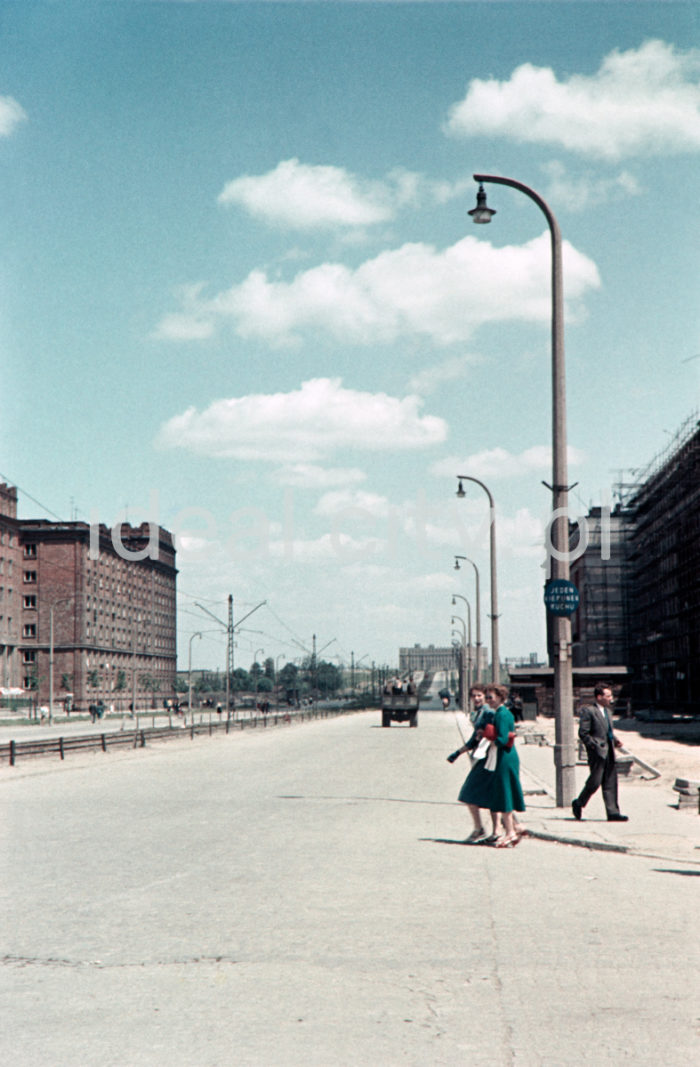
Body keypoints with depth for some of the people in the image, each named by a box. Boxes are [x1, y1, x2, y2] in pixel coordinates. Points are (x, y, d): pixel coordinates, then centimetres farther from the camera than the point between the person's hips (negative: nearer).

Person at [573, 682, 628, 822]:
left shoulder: (606, 711, 18)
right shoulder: (588, 711, -8)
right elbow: (583, 733, -12)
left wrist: (615, 741, 9)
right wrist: (594, 746, -15)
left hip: (609, 753, 8)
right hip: (597, 753, -8)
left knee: (611, 783, 3)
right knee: (595, 782, -4)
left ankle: (613, 812, 4)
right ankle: (578, 804, 17)